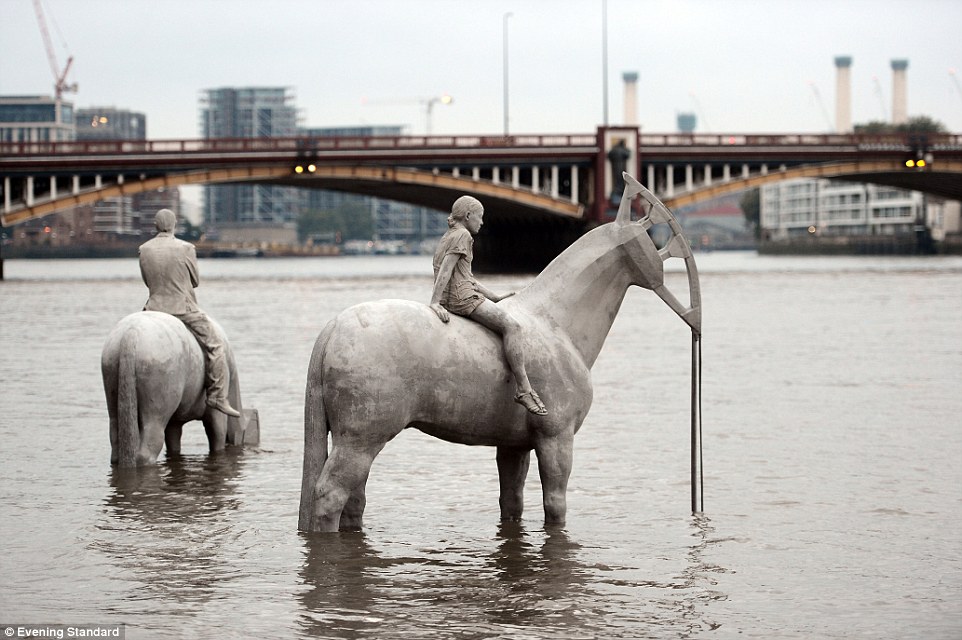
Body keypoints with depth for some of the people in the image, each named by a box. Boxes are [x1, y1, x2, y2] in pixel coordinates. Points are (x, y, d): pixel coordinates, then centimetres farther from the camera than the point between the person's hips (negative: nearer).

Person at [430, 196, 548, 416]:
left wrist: (494, 297, 22)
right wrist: (435, 302, -27)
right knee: (511, 326, -20)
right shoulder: (462, 235, -7)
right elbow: (446, 269, -19)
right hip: (462, 297, -11)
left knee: (508, 323, 26)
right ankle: (524, 390, -27)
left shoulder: (447, 237, 24)